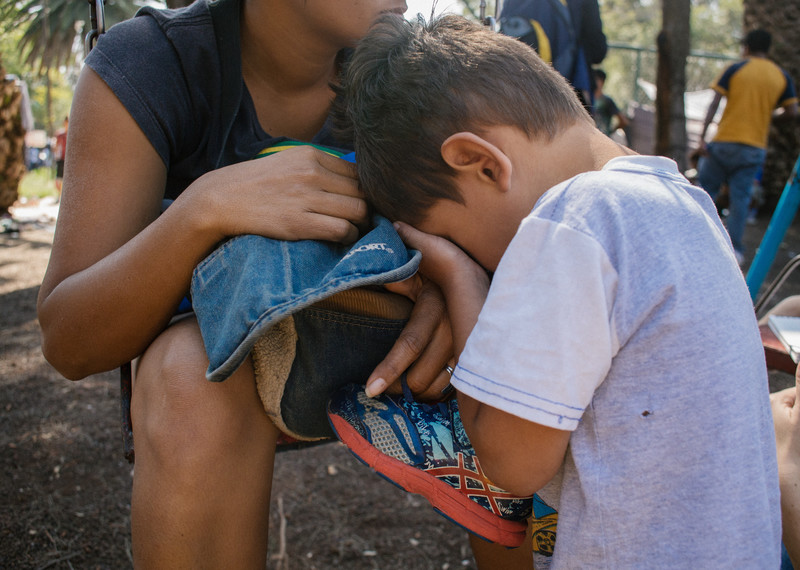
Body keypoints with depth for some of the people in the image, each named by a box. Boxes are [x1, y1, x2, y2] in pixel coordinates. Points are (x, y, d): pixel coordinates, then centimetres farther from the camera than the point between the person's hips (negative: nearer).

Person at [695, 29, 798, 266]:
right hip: (754, 148, 2)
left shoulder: (736, 69, -1)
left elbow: (714, 104, -8)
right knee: (740, 198, 5)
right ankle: (734, 249, 4)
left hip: (725, 141, -2)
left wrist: (702, 136, -10)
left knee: (705, 190, 10)